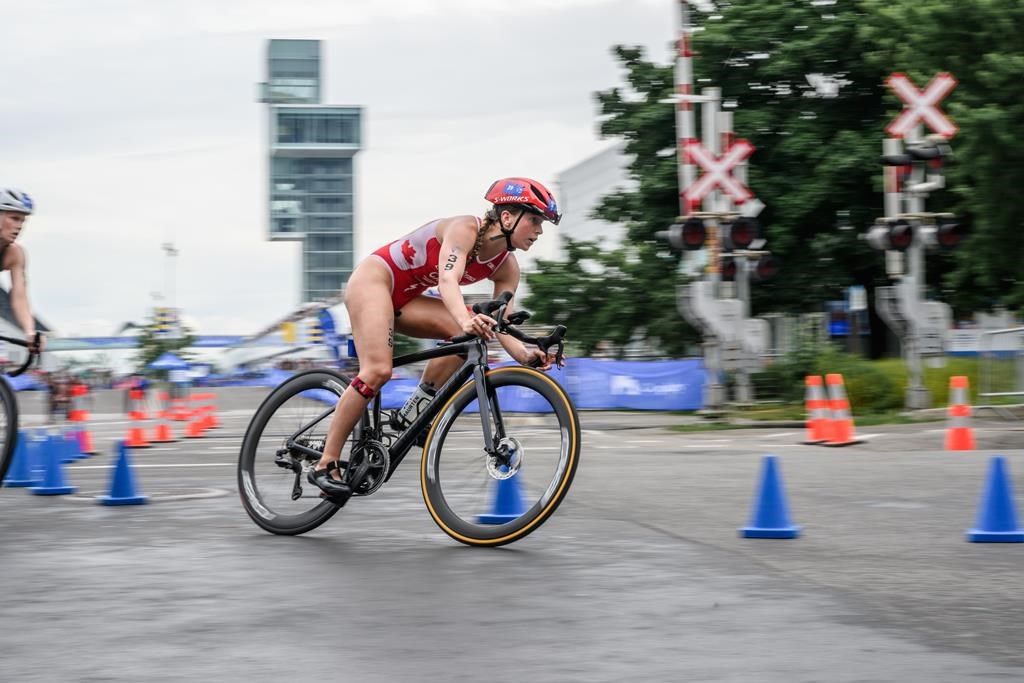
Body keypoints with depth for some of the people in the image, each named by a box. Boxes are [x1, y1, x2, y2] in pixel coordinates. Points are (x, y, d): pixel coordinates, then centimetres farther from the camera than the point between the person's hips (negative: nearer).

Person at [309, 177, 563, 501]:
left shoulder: (506, 268, -3)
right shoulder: (465, 229, -24)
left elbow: (502, 329, -10)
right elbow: (448, 280, -40)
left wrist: (527, 355, -31)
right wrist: (466, 320, -59)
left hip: (404, 299, 8)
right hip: (373, 279, -8)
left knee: (470, 332, -17)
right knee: (378, 370, -24)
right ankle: (326, 465, -19)